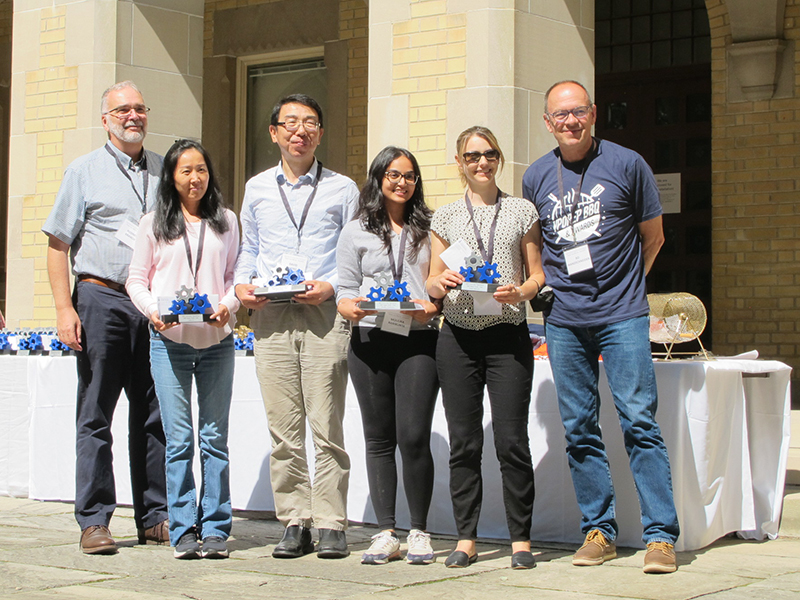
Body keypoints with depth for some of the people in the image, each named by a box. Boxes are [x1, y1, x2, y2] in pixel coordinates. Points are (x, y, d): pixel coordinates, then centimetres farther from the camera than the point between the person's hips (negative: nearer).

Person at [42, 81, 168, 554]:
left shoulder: (164, 172, 15)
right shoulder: (85, 172, 6)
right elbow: (58, 244, 2)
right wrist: (65, 308, -8)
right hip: (102, 298, -3)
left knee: (154, 413, 5)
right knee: (95, 416, -1)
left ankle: (154, 516, 13)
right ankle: (94, 521, 4)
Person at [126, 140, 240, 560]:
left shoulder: (225, 222, 12)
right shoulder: (154, 224, 8)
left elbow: (235, 274, 12)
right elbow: (137, 280, 8)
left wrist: (228, 306, -7)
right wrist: (154, 311, -10)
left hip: (217, 341, 1)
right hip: (169, 341, -1)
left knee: (215, 437, 2)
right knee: (178, 438, -2)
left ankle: (215, 528, 8)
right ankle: (182, 530, 4)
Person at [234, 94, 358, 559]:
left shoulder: (343, 189, 10)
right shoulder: (257, 188, 18)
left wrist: (331, 286, -9)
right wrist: (242, 284, 3)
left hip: (325, 313, -2)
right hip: (271, 316, 3)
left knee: (326, 426, -6)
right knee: (284, 428, 0)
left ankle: (331, 524, -1)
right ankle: (295, 522, 6)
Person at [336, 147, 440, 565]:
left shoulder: (428, 229, 13)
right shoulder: (356, 232, 11)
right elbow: (344, 291, 8)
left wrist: (432, 306, -7)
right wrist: (351, 308, -13)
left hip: (419, 340, -1)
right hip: (371, 341, 1)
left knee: (414, 436, -9)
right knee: (380, 437, 4)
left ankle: (419, 532, 2)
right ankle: (385, 534, 9)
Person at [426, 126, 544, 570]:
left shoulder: (521, 211, 9)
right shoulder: (445, 217, 12)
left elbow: (537, 274, 9)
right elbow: (433, 283, 12)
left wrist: (519, 292, -12)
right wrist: (441, 282, -11)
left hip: (507, 336, -1)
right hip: (458, 336, 2)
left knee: (511, 440, -5)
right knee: (463, 442, 3)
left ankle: (521, 539, 5)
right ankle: (466, 538, 11)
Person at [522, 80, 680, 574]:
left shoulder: (627, 164, 1)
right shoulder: (536, 177, 9)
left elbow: (652, 236, 10)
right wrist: (550, 286, 10)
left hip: (622, 315, -3)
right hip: (564, 320, 3)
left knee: (639, 421, -8)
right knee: (580, 430, 5)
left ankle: (660, 535, -4)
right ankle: (599, 530, 14)